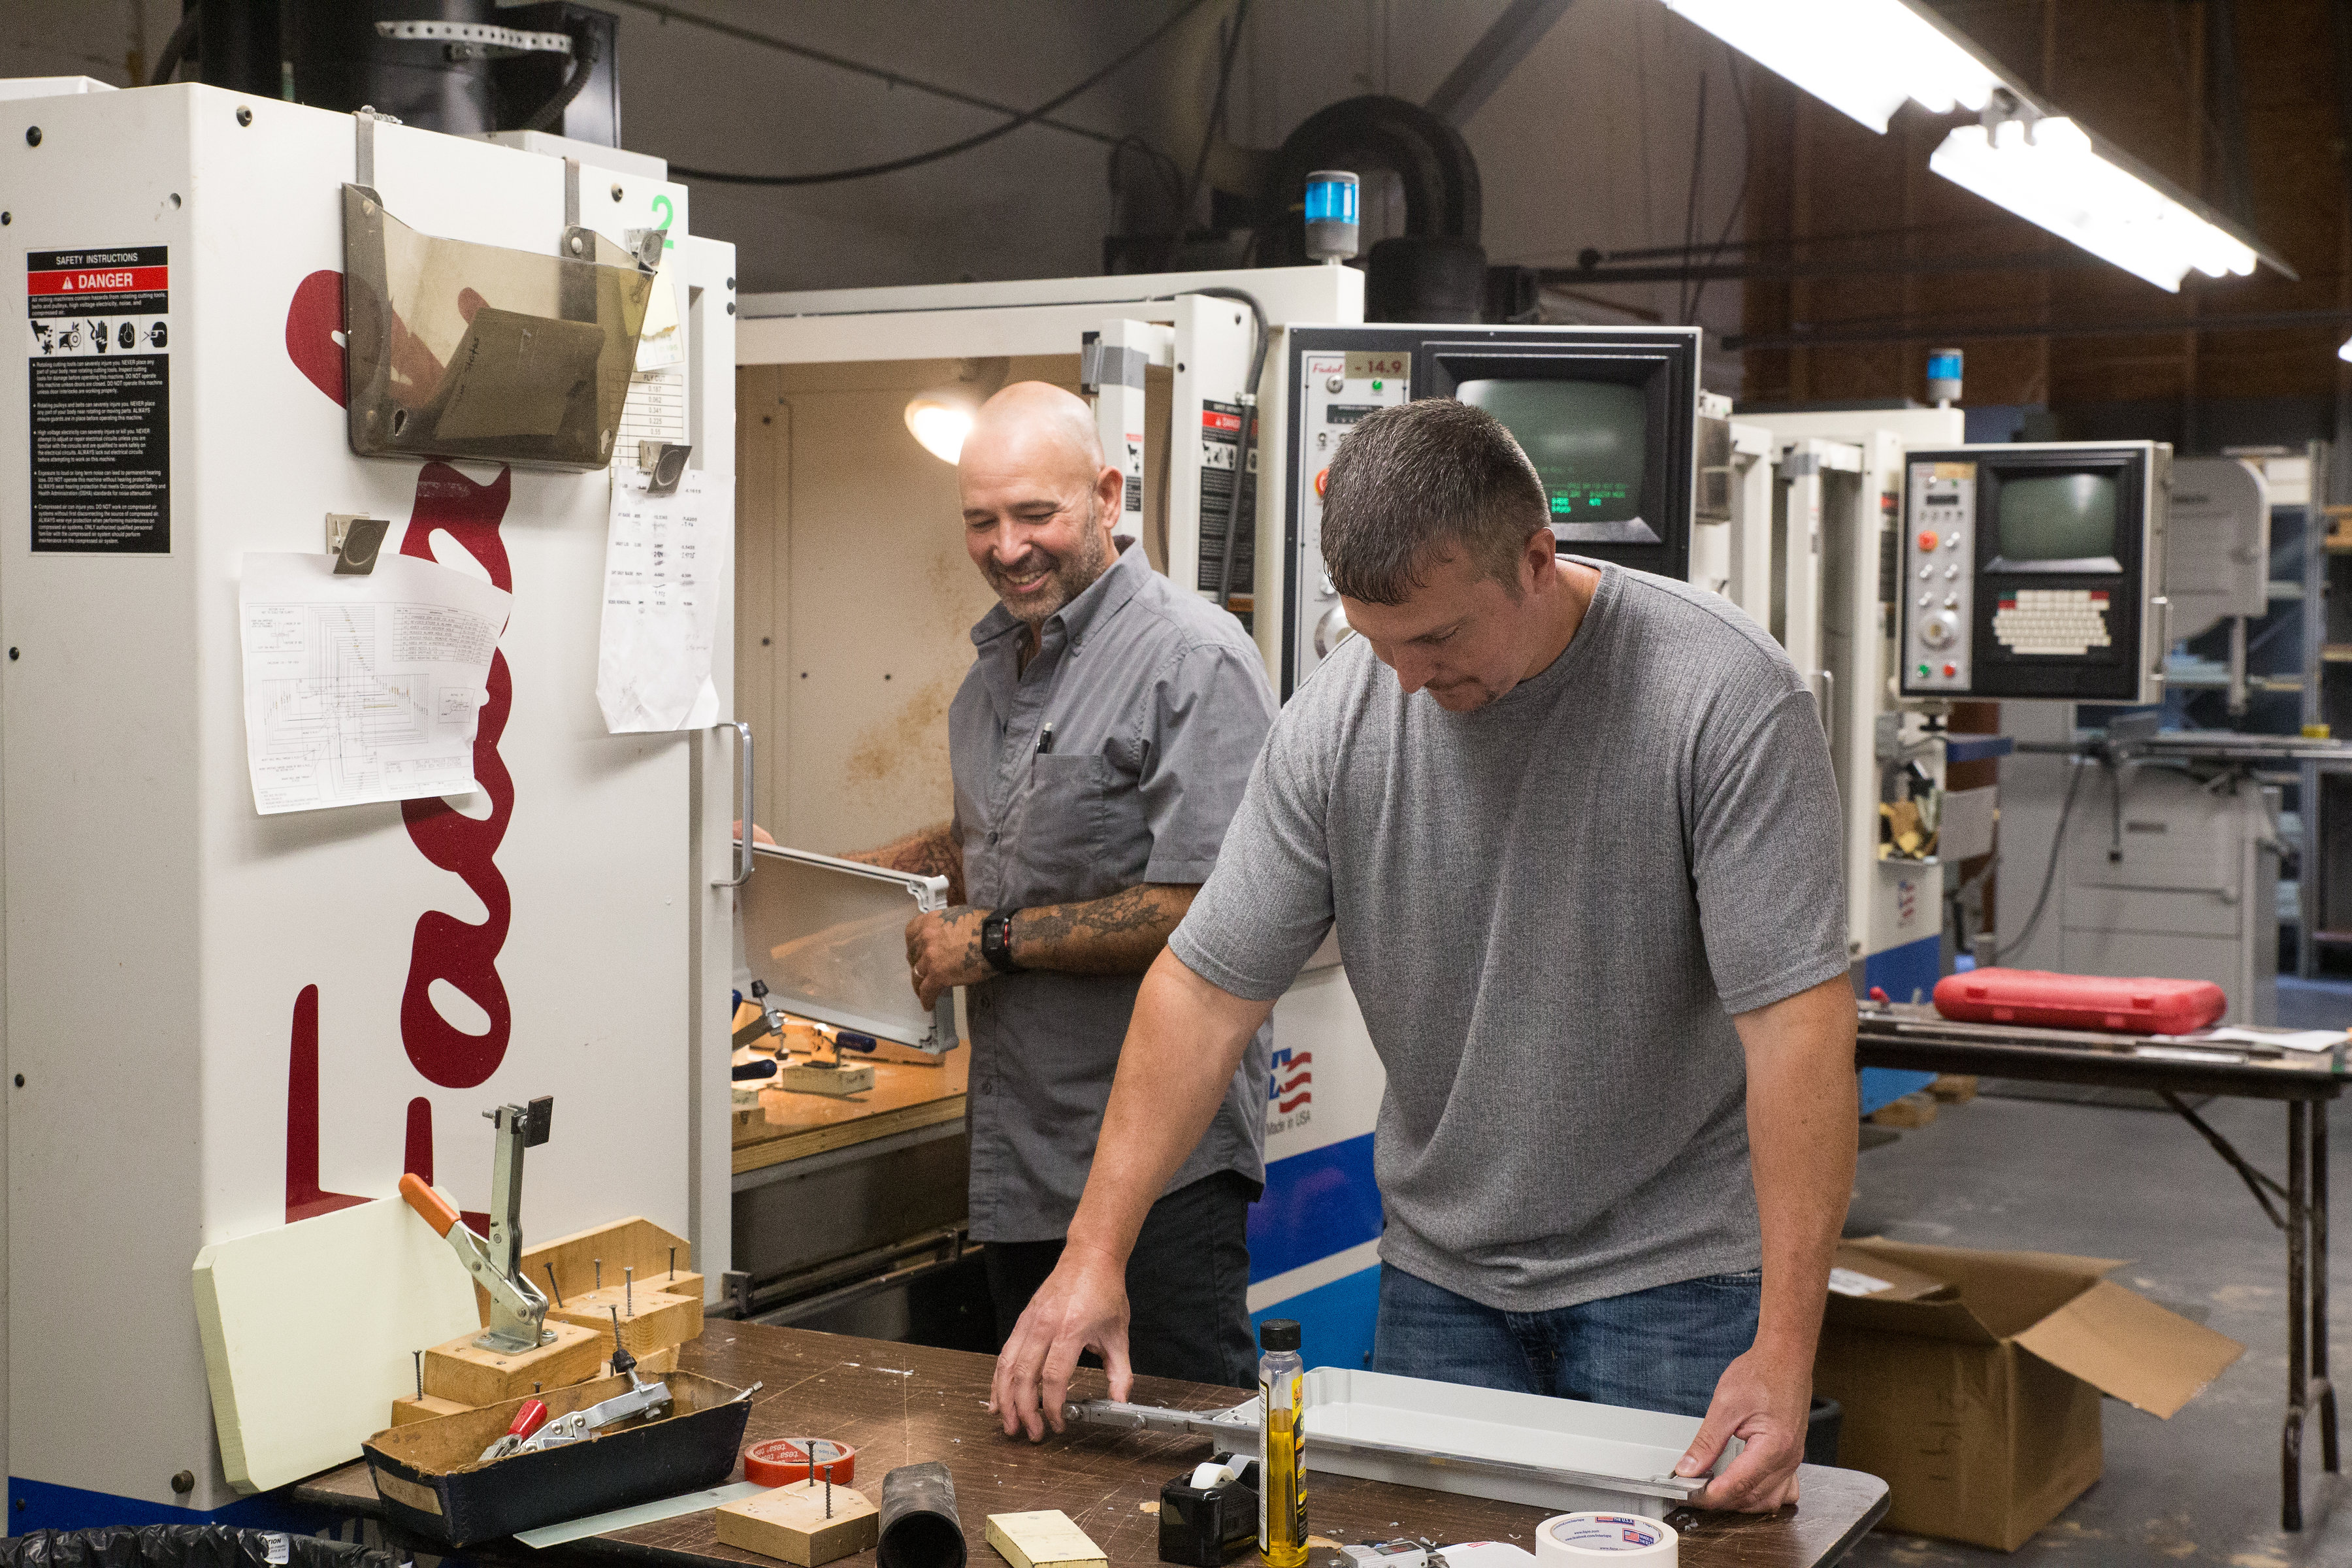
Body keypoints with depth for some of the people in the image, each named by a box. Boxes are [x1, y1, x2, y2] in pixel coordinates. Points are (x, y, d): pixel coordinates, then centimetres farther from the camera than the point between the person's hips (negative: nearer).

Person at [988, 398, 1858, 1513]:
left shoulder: (1723, 698, -20)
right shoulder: (1337, 718, -8)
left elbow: (1796, 1015, -23)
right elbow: (1209, 983, -5)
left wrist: (1785, 1352, -27)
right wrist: (1095, 1252, -10)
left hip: (1672, 1264, -3)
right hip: (1439, 1270, 4)